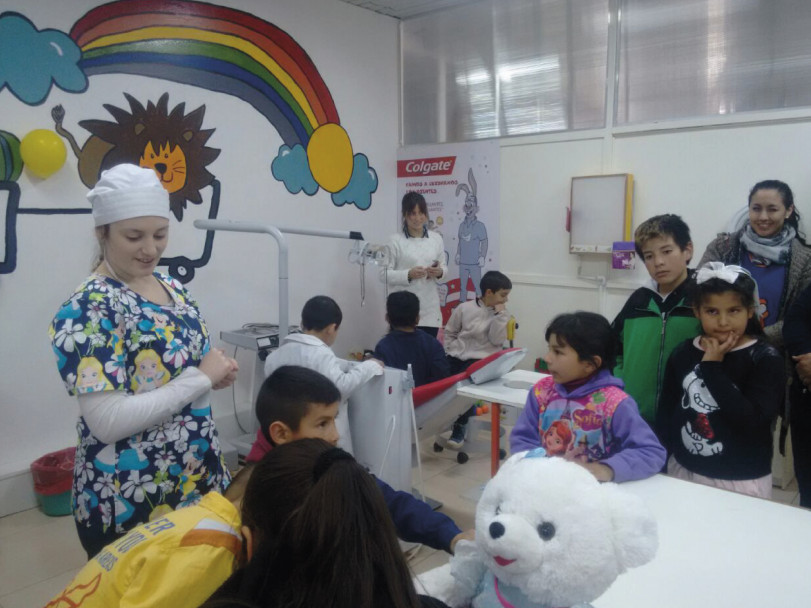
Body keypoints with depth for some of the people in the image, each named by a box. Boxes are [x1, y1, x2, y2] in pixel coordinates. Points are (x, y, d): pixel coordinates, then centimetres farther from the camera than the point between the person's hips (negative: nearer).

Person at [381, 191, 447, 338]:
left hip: (430, 309, 3)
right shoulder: (396, 240, -4)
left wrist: (439, 272, -8)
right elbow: (384, 274, -5)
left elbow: (444, 266, 15)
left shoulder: (436, 238, 7)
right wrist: (408, 274, -20)